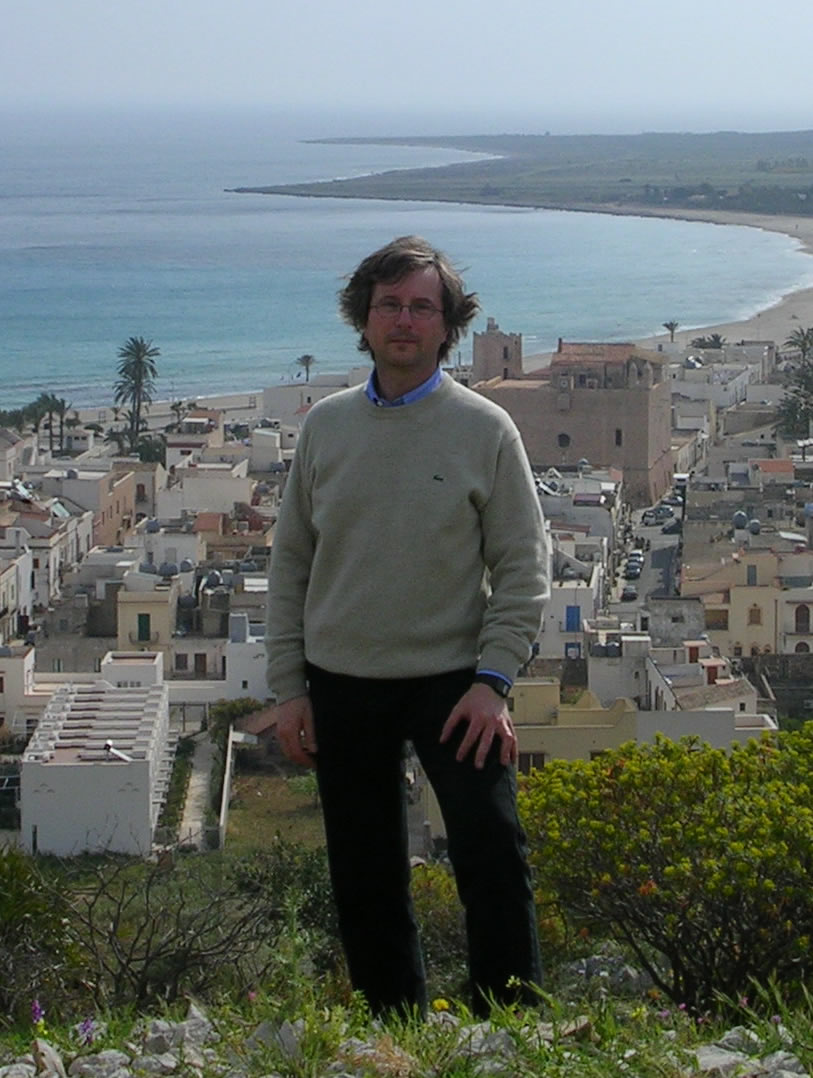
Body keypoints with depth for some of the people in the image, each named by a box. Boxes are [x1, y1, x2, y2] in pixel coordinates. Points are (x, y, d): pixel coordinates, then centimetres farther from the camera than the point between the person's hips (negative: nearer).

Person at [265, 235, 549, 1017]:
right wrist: (288, 687, 3)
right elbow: (290, 562, 9)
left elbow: (522, 567, -3)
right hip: (343, 685, 3)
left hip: (452, 679, -3)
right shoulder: (325, 426, 5)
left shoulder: (484, 429, -3)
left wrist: (493, 680, -13)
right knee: (365, 880, 9)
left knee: (492, 852, -13)